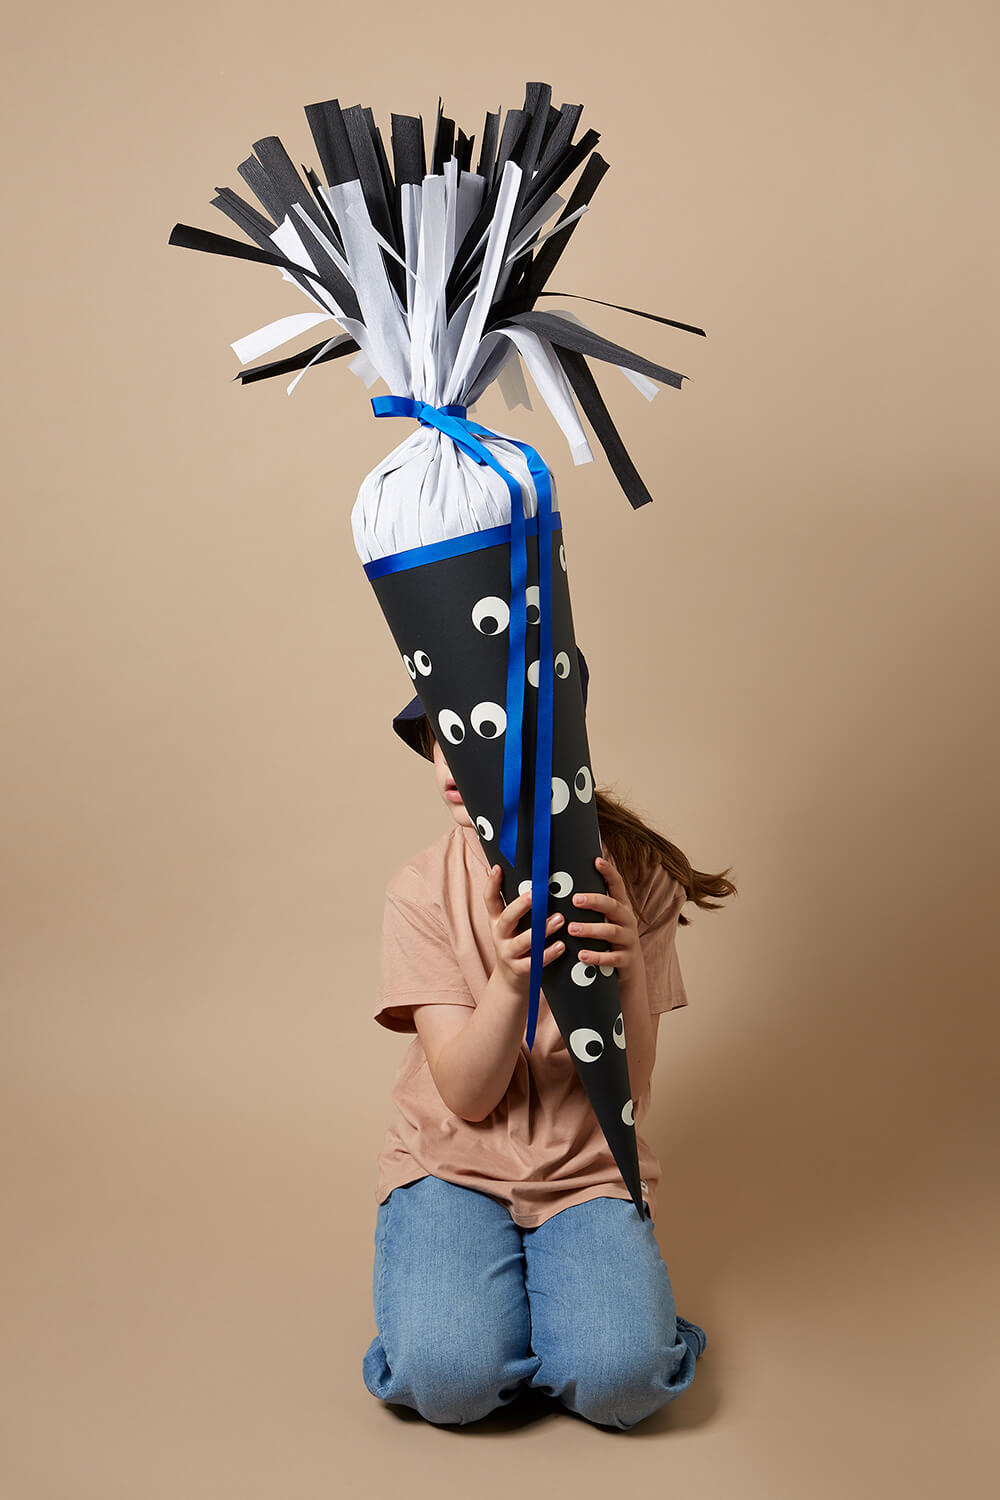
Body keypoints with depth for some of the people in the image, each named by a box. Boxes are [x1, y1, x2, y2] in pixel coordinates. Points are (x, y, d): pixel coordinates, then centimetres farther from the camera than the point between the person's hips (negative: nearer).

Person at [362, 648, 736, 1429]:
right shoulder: (424, 888, -8)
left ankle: (591, 1297, 5)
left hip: (587, 1168, 0)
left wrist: (628, 974, -28)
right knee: (448, 1377, -26)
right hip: (454, 1165, 0)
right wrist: (509, 980, -31)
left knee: (618, 1381, -27)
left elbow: (628, 1096, -8)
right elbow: (468, 1096, -12)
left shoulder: (633, 876, -8)